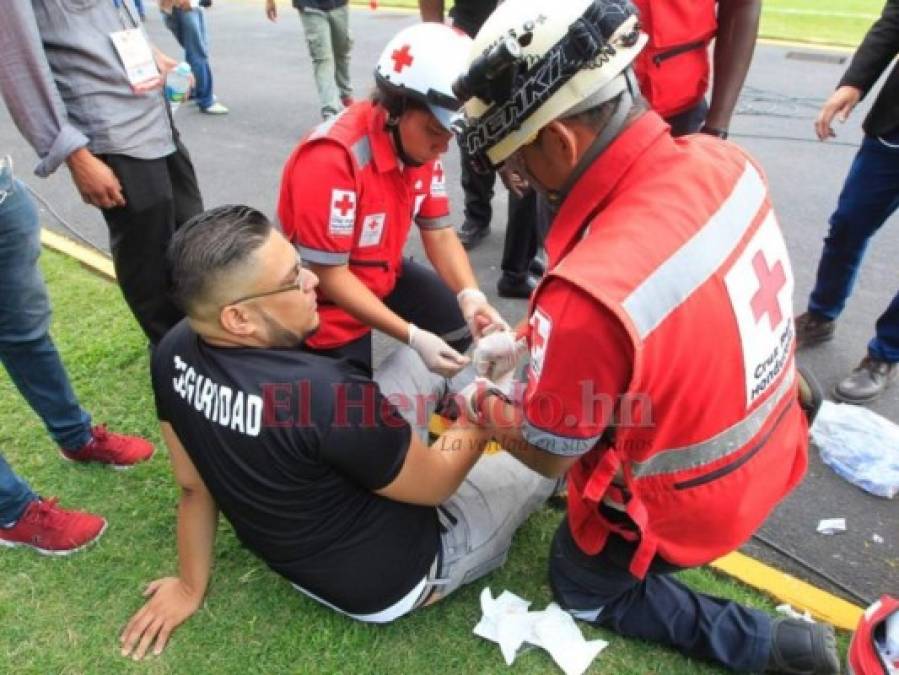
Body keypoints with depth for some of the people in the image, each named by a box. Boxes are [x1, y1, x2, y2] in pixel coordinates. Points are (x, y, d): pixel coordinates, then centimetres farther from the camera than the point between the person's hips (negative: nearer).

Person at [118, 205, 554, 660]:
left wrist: (191, 587, 13)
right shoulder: (328, 395, -40)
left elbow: (193, 485, -4)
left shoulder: (173, 353, -18)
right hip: (392, 578, -6)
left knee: (420, 355, 11)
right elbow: (436, 484, -21)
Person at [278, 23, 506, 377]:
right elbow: (329, 275, -29)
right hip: (327, 299, -6)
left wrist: (470, 295, -25)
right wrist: (414, 337, -33)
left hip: (384, 276, 7)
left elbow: (439, 232, -5)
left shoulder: (421, 144, -10)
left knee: (462, 323, 6)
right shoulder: (332, 158, -33)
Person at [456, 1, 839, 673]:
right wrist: (528, 341, 7)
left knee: (581, 586, 24)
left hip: (683, 509, -7)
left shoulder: (589, 288, -39)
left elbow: (549, 456, -19)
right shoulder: (724, 162, -15)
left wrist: (483, 405, 1)